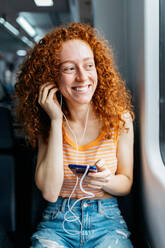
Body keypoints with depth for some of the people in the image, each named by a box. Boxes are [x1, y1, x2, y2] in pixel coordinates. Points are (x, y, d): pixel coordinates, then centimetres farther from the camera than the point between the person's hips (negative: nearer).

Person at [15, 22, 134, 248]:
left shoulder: (120, 119, -5)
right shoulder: (46, 123, -3)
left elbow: (126, 183, 4)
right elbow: (49, 192, -14)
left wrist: (107, 181, -20)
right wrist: (56, 121, -16)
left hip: (106, 221, 0)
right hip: (57, 222, 0)